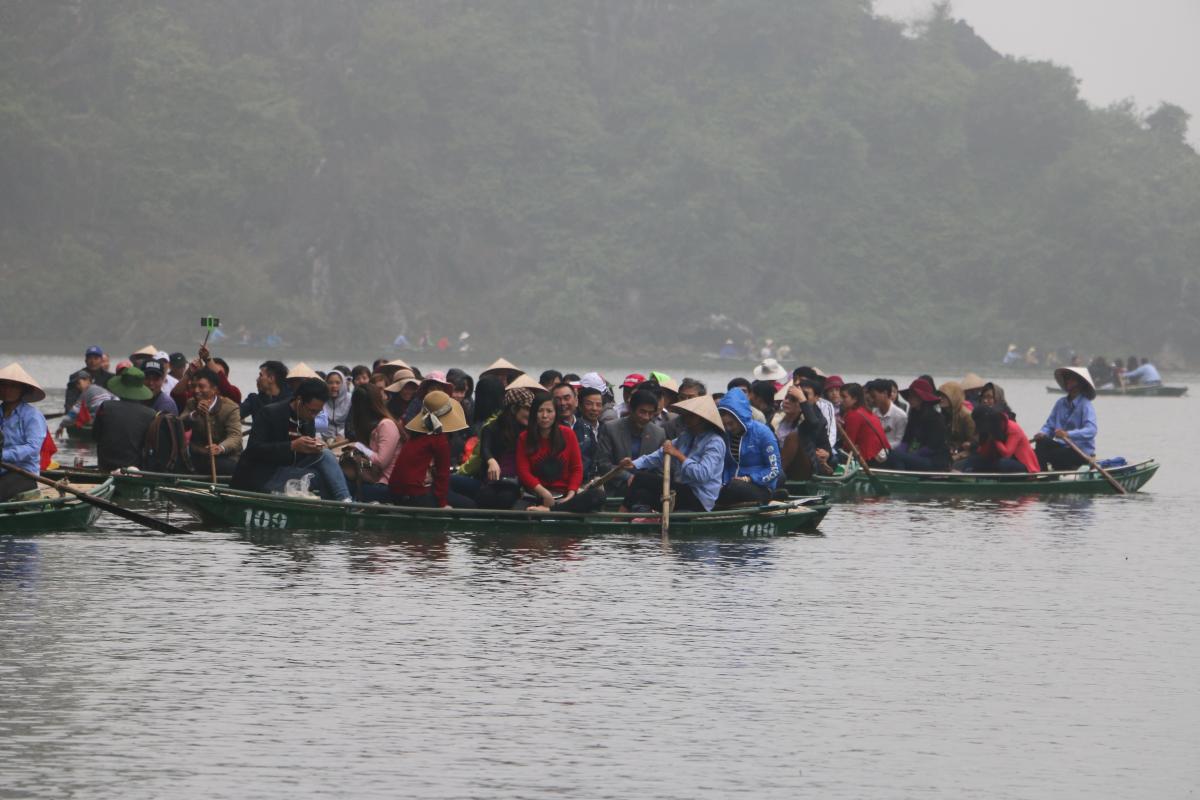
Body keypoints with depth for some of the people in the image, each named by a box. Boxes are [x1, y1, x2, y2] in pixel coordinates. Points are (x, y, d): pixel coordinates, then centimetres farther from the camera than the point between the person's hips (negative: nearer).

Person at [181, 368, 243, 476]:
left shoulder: (231, 408, -6)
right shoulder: (191, 404, 10)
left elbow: (235, 436, -20)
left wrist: (220, 448, -43)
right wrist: (194, 414, -24)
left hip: (225, 458, -4)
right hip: (197, 458, 4)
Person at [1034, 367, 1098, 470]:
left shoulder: (1086, 406, -11)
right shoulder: (1060, 403, 10)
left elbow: (1091, 430, -25)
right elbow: (1050, 425, 10)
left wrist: (1067, 434, -39)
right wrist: (1042, 434, -14)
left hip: (1082, 451, -6)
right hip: (1063, 446, 6)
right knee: (1042, 441, -23)